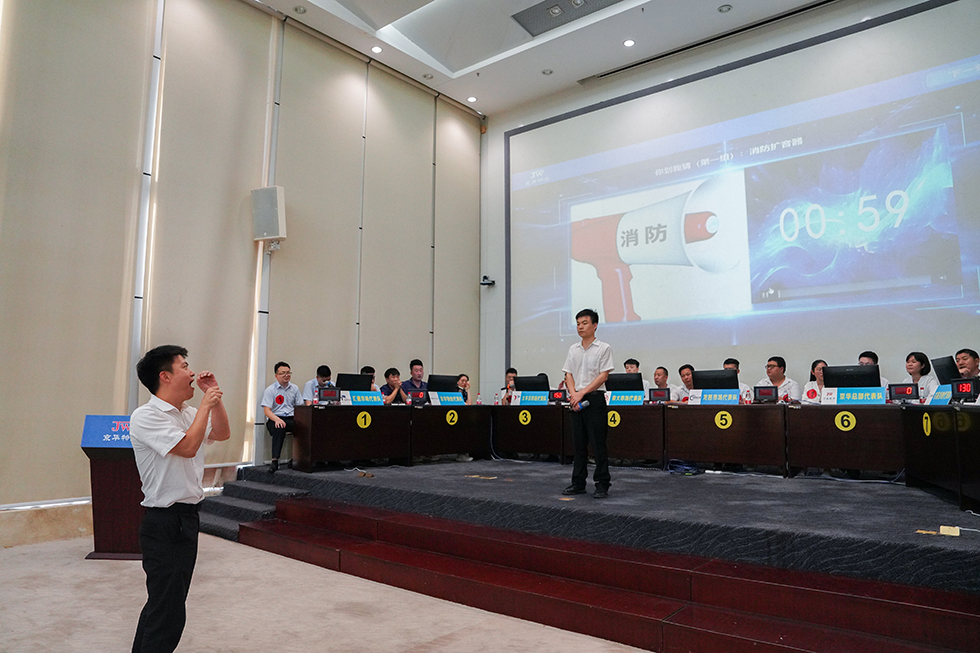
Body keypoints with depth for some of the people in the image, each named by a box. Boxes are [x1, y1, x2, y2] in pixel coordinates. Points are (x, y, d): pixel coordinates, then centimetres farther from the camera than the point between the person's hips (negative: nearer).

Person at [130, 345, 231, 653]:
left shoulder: (187, 413, 11)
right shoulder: (146, 417, -15)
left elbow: (222, 433, 21)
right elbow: (187, 446, -24)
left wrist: (214, 396, 9)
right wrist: (205, 404, -14)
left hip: (187, 517, 9)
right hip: (164, 522, -9)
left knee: (164, 602, 20)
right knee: (168, 609, -6)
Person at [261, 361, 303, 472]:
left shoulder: (294, 388, 16)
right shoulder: (270, 390, 2)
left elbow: (300, 406, 15)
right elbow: (266, 410, -7)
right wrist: (277, 419, -27)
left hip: (291, 418, 3)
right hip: (274, 419, -3)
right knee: (279, 428, -39)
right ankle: (274, 461, -39)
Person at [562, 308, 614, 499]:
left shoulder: (604, 348, -3)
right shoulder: (573, 349, 13)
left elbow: (603, 376, -10)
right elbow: (568, 375, 11)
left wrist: (582, 393, -14)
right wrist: (573, 394, -7)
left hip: (594, 399, -5)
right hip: (576, 401, 5)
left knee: (598, 443, -3)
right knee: (579, 443, 10)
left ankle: (602, 484, 5)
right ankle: (578, 483, 17)